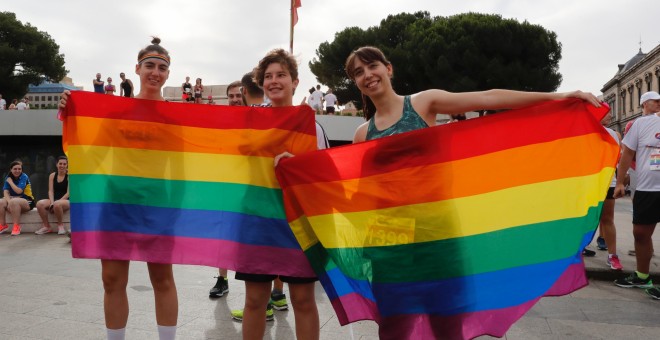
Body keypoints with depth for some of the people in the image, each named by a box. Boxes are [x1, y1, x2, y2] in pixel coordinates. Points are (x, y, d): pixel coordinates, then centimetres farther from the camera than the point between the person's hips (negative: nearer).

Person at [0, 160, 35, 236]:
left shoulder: (24, 177, -9)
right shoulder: (8, 178, 5)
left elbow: (19, 191, -19)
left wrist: (10, 182, -9)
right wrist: (9, 201, -25)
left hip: (27, 201, -5)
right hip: (14, 199, 5)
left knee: (14, 202, -35)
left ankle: (17, 226, -28)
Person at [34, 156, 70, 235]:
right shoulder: (52, 176, 12)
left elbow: (68, 192, -8)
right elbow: (50, 191, 5)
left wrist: (57, 202, -19)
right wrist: (52, 202, -14)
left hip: (66, 201, -4)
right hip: (54, 200, 4)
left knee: (57, 204, -38)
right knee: (39, 203, -25)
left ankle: (60, 225, -11)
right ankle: (47, 226, -10)